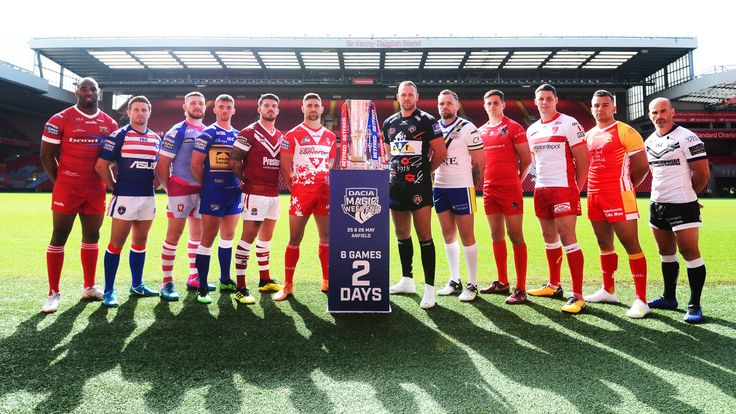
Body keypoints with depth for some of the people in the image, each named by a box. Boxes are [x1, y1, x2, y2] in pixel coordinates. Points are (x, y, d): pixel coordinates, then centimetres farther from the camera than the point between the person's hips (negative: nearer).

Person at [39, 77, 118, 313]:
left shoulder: (109, 123, 9)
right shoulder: (60, 119, -3)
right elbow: (46, 155, -1)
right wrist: (59, 183, -2)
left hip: (96, 191, 4)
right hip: (67, 188, -4)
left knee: (92, 236, 11)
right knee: (59, 238, 0)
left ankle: (89, 287, 22)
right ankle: (54, 293, 8)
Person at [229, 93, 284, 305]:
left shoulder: (280, 136, 15)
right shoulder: (249, 133, -7)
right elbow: (234, 161, -9)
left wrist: (278, 182, 11)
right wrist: (245, 181, -5)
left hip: (273, 194, 7)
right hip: (255, 193, -7)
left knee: (266, 236, 15)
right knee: (248, 236, -7)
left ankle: (265, 280, 27)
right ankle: (241, 288, -3)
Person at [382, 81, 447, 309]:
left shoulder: (427, 121, -4)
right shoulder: (389, 123, 13)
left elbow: (441, 152, -5)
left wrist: (424, 171, 3)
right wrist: (395, 171, 13)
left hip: (419, 186, -6)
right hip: (396, 185, 6)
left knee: (424, 236, -7)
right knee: (402, 235, 13)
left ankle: (429, 287, -1)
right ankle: (407, 280, 27)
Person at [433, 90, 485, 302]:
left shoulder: (468, 128, -6)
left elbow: (479, 161, -4)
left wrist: (471, 184, 1)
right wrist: (434, 177, 10)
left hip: (461, 187, -5)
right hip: (439, 188, 6)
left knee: (466, 236, -2)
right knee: (448, 235, 10)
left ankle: (472, 284, 8)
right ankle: (455, 280, 21)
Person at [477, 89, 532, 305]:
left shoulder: (513, 127, -3)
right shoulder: (482, 131, 14)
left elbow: (526, 159, -3)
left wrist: (517, 181, 1)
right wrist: (484, 181, 11)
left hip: (510, 190, -6)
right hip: (489, 190, 6)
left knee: (515, 236, -5)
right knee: (496, 236, 11)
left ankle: (520, 288, -1)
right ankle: (502, 282, 21)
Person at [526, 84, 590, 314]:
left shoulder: (569, 124, -5)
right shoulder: (532, 130, 14)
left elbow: (582, 160, -6)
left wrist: (577, 189, -6)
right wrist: (541, 183, 15)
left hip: (563, 189, -7)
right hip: (541, 190, 7)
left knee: (567, 238, -11)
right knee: (549, 238, 14)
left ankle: (578, 295, -7)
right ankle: (554, 285, 27)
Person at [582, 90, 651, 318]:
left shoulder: (625, 132, -5)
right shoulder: (588, 135, 15)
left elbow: (642, 166, -6)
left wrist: (625, 187, 2)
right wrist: (593, 190, 14)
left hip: (618, 197, -7)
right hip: (594, 197, 7)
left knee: (631, 245, -6)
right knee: (604, 244, 15)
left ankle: (641, 300, -2)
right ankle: (608, 290, 27)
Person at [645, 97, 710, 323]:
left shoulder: (687, 138, -11)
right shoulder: (649, 141, 10)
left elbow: (702, 173, -10)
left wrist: (686, 194, 2)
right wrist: (661, 193, 14)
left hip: (682, 205, -7)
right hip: (657, 204, 7)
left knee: (689, 253, -5)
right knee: (666, 253, 15)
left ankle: (695, 305, 4)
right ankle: (669, 298, 27)